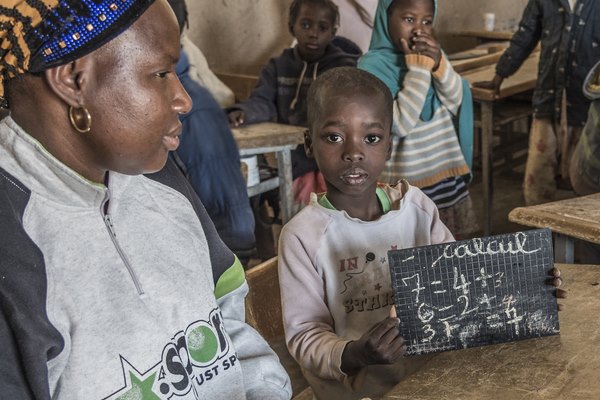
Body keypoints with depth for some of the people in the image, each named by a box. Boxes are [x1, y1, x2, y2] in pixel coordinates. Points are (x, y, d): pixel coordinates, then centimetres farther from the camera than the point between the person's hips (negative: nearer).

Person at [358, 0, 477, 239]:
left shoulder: (431, 53, 6)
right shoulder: (373, 65, -13)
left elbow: (457, 104, -2)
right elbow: (400, 123, -22)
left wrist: (439, 64, -16)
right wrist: (418, 68, -20)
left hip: (447, 175, 6)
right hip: (405, 186, -6)